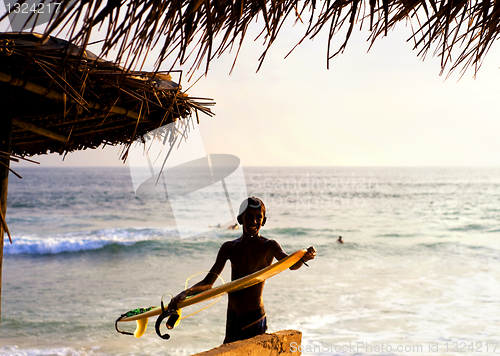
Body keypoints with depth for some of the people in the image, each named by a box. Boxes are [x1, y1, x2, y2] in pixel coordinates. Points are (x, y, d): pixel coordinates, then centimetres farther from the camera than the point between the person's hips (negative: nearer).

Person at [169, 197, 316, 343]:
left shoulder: (268, 246, -4)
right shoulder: (229, 248, 9)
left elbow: (290, 264, -23)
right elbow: (208, 283, 8)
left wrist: (303, 259, -45)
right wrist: (185, 293, -10)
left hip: (254, 317, -5)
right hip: (232, 318, 5)